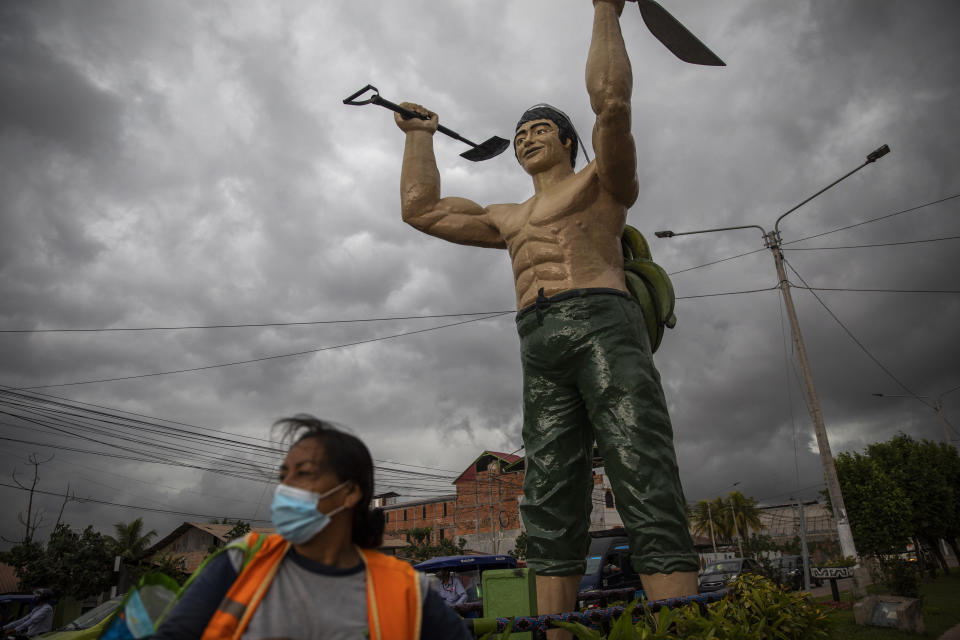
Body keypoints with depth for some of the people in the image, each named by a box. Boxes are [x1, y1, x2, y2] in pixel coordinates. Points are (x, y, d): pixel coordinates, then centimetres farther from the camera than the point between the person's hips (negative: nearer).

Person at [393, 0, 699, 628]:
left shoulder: (600, 181, 19)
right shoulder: (507, 220, 33)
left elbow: (611, 100, 1)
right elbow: (421, 209, 30)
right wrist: (421, 135, 40)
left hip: (601, 322, -5)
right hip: (539, 348, 5)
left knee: (648, 489, -17)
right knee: (551, 510, -4)